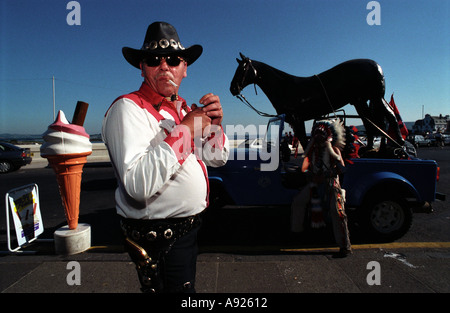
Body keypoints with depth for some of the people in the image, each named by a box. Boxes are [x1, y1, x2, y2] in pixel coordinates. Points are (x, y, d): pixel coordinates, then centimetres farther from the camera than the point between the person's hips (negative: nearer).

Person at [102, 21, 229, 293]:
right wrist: (184, 130, -27)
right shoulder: (128, 109, -18)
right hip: (159, 237, -9)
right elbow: (139, 184, -33)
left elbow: (217, 159, 13)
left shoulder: (182, 108, 8)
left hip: (188, 227, 9)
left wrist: (214, 124, -7)